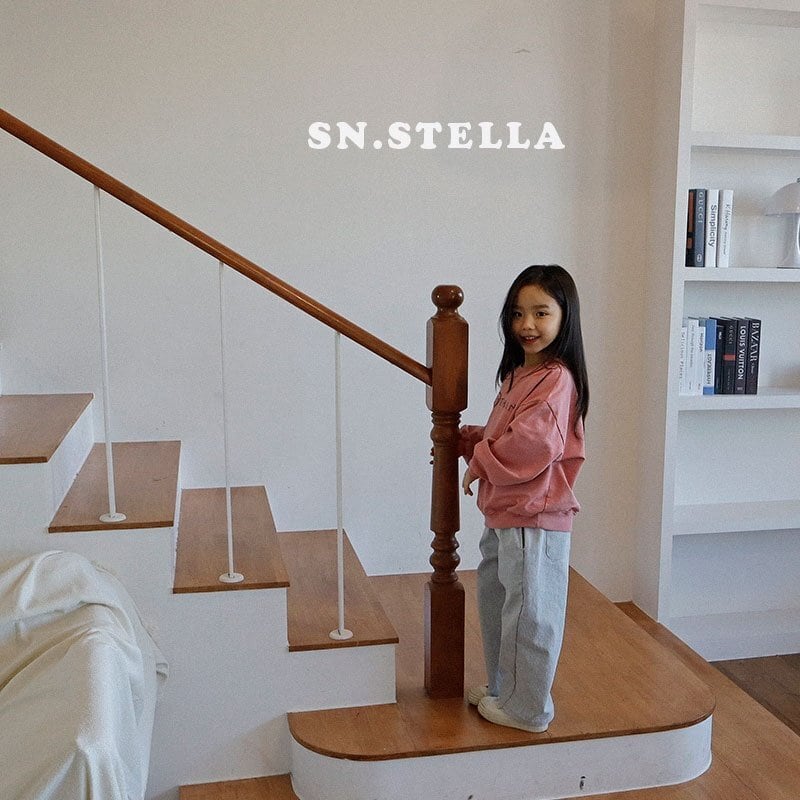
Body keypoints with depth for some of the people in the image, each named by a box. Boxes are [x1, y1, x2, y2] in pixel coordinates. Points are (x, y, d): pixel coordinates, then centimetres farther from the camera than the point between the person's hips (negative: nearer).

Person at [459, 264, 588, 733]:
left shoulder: (556, 379, -20)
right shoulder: (520, 373, 12)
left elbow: (528, 445, -28)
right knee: (495, 600, 23)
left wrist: (479, 461, -14)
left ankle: (527, 709, 21)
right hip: (505, 512, 11)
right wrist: (471, 439, 2)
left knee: (528, 613, 4)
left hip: (534, 518, -11)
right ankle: (502, 688, 41)